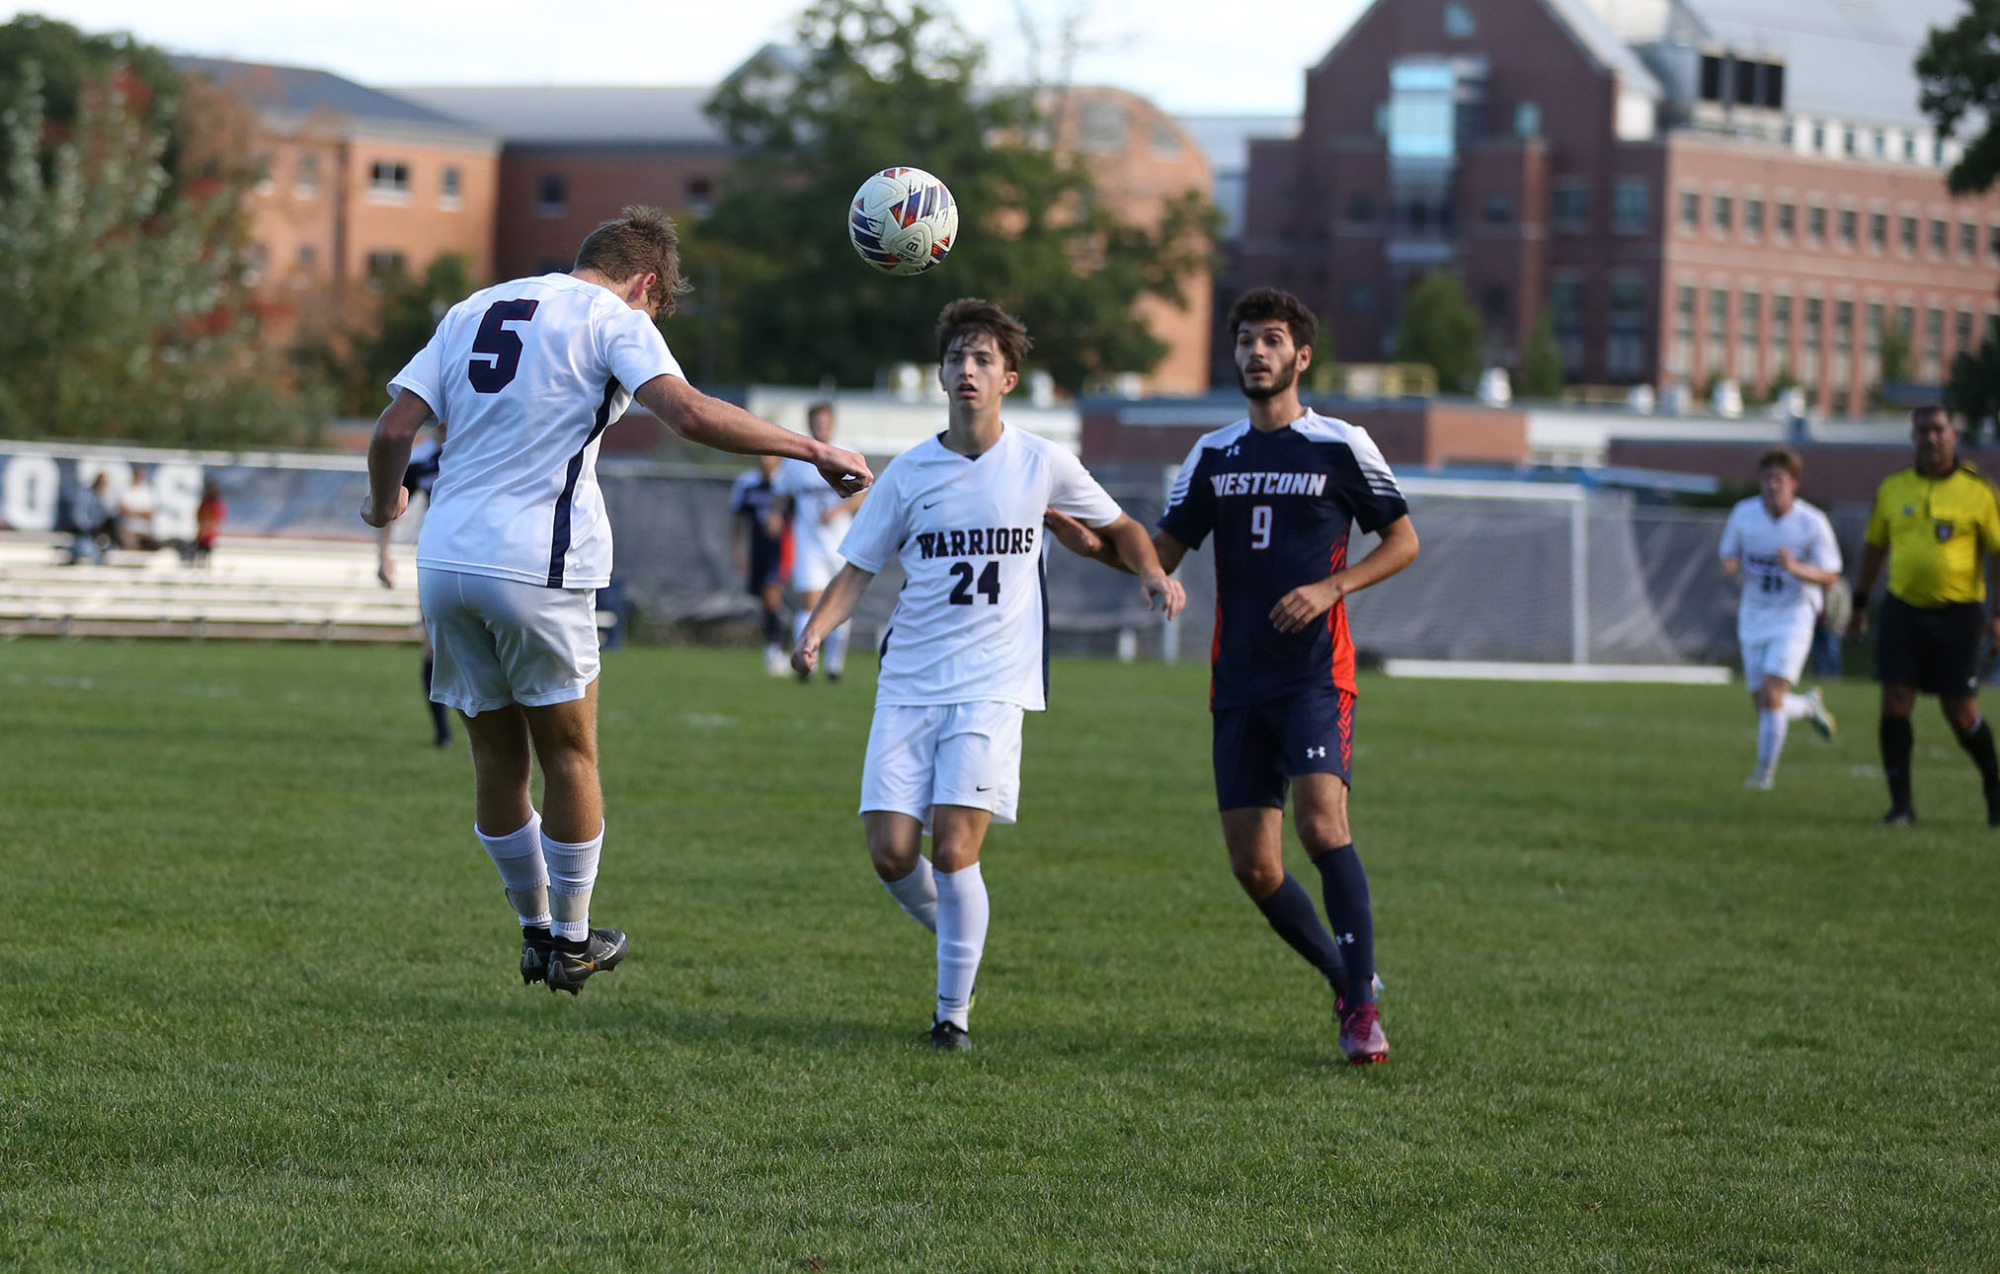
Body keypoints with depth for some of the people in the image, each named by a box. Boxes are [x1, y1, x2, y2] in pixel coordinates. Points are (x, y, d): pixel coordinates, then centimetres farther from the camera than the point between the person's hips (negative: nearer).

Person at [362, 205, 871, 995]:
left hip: (445, 564, 6)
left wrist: (384, 502, 31)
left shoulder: (473, 311, 17)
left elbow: (394, 430, 11)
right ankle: (571, 942, 17)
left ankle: (535, 930, 25)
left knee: (498, 760, 15)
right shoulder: (614, 321, 0)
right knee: (569, 757, 10)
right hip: (536, 572, -6)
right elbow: (689, 414, -18)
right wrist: (812, 450, -13)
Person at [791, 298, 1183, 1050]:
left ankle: (955, 1012, -1)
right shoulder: (910, 473, 5)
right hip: (908, 684, 2)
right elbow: (858, 569, 7)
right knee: (891, 853, -7)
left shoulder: (1041, 465, 2)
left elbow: (1117, 527, 18)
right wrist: (816, 629, -11)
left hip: (992, 685, -2)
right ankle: (957, 942, 23)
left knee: (953, 850, -15)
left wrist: (1153, 573, -3)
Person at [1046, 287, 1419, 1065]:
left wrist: (1330, 588, -9)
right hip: (1239, 680, 5)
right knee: (1252, 866, 1)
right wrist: (1087, 543, -7)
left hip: (1316, 672, -5)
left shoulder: (1340, 446, 1)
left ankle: (1362, 1009, -17)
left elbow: (1403, 541, 6)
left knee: (1320, 820, -23)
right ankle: (1346, 981, 22)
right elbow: (1160, 555, 11)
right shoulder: (1214, 455, 13)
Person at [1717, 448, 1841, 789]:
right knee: (1762, 703, 5)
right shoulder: (1743, 514, -3)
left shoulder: (1813, 523, -11)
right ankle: (1808, 706, 39)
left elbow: (1829, 576, -7)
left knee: (1772, 694, -18)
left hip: (1793, 617, -4)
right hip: (1753, 619, 4)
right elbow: (1729, 555, 10)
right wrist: (1730, 567, -15)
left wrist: (1796, 568, -27)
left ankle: (1765, 770, -4)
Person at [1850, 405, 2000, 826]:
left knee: (1961, 712, 0)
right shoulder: (1892, 489, 6)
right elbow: (1874, 546, 18)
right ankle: (1900, 804, -1)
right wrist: (1860, 601, 18)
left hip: (1957, 613, -3)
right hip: (1903, 608, 3)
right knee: (1895, 701, -7)